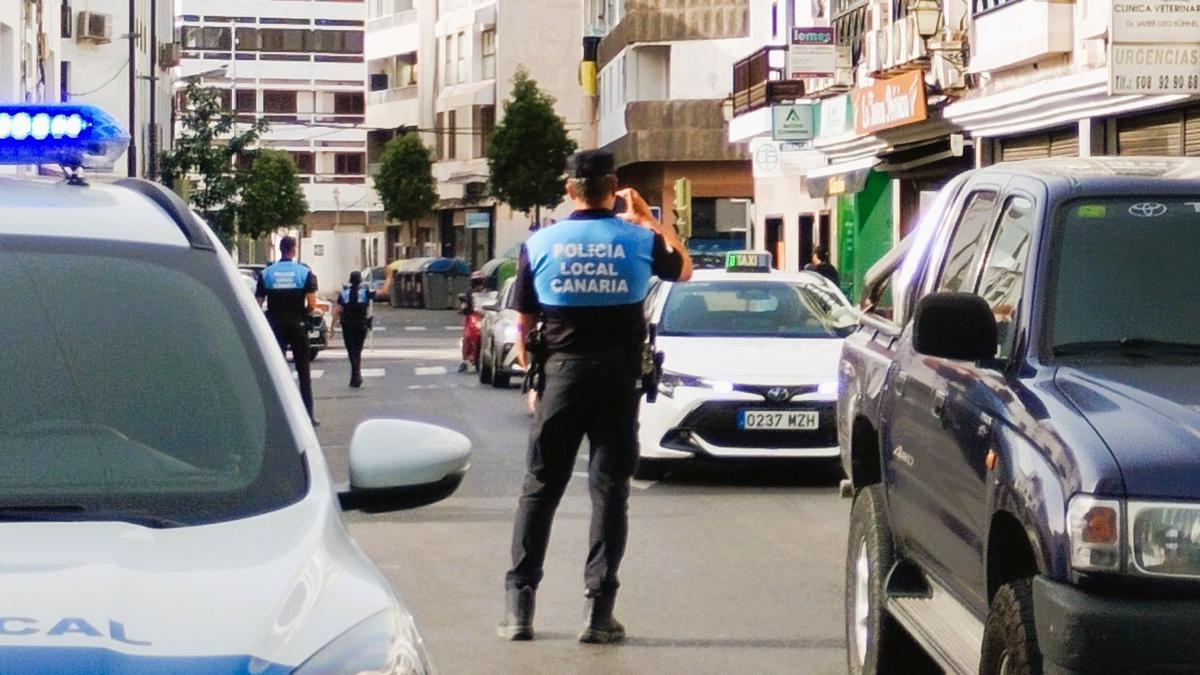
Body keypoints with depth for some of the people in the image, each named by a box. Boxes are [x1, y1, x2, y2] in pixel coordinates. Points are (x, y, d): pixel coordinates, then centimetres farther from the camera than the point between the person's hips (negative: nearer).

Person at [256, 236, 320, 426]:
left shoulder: (266, 273, 0)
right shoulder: (305, 273, -5)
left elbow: (258, 303, -5)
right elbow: (312, 305, -11)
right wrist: (303, 314, 8)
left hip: (275, 325, 1)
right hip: (297, 324, -1)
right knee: (303, 370, 7)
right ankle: (308, 415, 5)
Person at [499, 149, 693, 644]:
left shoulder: (540, 244, -2)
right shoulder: (639, 241, -2)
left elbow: (525, 325, 2)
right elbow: (684, 269, 20)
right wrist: (647, 218, 24)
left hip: (561, 375, 0)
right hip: (618, 377, 0)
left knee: (540, 487, 8)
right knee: (609, 489, 4)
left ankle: (519, 604, 6)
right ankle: (598, 610, 0)